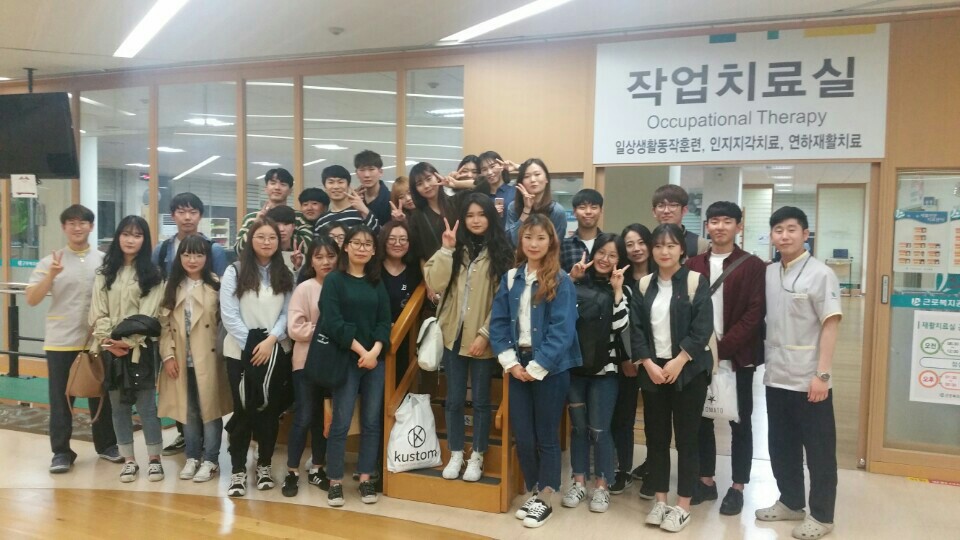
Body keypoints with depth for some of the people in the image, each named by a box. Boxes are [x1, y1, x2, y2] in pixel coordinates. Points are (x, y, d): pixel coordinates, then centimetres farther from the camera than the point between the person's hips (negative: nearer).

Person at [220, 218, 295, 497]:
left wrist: (270, 340, -14)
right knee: (243, 409, 0)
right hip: (241, 350, -2)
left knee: (271, 408, 8)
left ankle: (264, 464, 22)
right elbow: (229, 314, -6)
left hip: (277, 350, 2)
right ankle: (238, 469, 10)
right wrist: (251, 345, -12)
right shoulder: (234, 272, 1)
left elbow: (287, 313, 1)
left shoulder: (285, 275, 8)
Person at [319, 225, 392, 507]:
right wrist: (360, 350, -15)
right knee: (341, 422, -1)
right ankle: (335, 482, 11)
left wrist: (375, 351, -11)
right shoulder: (334, 280, -2)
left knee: (372, 421, 7)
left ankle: (365, 479, 18)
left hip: (375, 359, 4)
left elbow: (384, 321, 5)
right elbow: (333, 322, -11)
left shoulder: (377, 283, 11)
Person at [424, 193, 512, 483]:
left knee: (480, 399, 7)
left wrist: (485, 334, -14)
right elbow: (435, 283, -8)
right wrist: (446, 249, -14)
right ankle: (455, 455, 25)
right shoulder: (455, 248, 5)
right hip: (454, 334, 3)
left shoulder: (500, 252, -4)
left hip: (482, 338, -3)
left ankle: (476, 457, 22)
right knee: (454, 399, 11)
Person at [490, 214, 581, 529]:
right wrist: (510, 361, -7)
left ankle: (546, 499, 21)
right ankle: (533, 492, 28)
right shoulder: (510, 278, 6)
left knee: (546, 434, 7)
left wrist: (537, 367, -16)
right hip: (518, 365, 4)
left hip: (549, 368, -4)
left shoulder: (561, 282, -8)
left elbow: (562, 330, -14)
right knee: (522, 434, 10)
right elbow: (498, 323, 4)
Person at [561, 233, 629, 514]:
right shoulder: (577, 282, 3)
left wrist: (617, 290, -14)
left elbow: (619, 325, -11)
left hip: (604, 369, -1)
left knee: (599, 429, 2)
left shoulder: (621, 289, 2)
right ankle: (579, 481, 24)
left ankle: (602, 485, 16)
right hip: (575, 366, 1)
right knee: (578, 426, 11)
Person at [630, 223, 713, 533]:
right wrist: (648, 363, -10)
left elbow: (702, 327, -10)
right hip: (652, 370, 4)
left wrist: (679, 361, -16)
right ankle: (660, 500, 23)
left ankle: (683, 506, 15)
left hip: (687, 371, -3)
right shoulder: (644, 285, 7)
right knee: (656, 436, 10)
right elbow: (635, 328, 2)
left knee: (686, 438, 3)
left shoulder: (696, 282, -3)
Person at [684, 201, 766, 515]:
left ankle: (737, 487, 19)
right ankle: (706, 481, 26)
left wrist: (724, 347, -16)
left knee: (739, 422, 7)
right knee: (701, 418, 11)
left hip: (738, 356, -3)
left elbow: (754, 314, -10)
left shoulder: (753, 266, -3)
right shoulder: (693, 265, 6)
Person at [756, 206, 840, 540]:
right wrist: (764, 362, 6)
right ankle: (790, 503, 31)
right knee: (781, 446, 15)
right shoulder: (768, 274, 7)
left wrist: (822, 374, -16)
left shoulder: (821, 274, -8)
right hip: (776, 377, 6)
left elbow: (830, 325, -12)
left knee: (818, 449, 6)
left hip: (808, 379, -5)